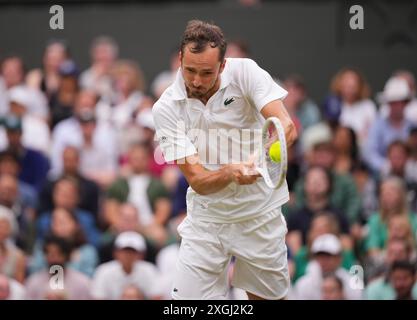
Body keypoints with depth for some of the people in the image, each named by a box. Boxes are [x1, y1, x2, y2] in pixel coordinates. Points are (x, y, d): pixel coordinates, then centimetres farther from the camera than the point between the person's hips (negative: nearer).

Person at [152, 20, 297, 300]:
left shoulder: (245, 72, -14)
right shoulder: (167, 108, -13)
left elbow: (287, 127, -25)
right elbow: (197, 181, -17)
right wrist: (230, 173, -39)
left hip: (260, 214, 0)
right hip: (206, 221, 0)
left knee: (269, 296, 8)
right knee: (189, 299, -9)